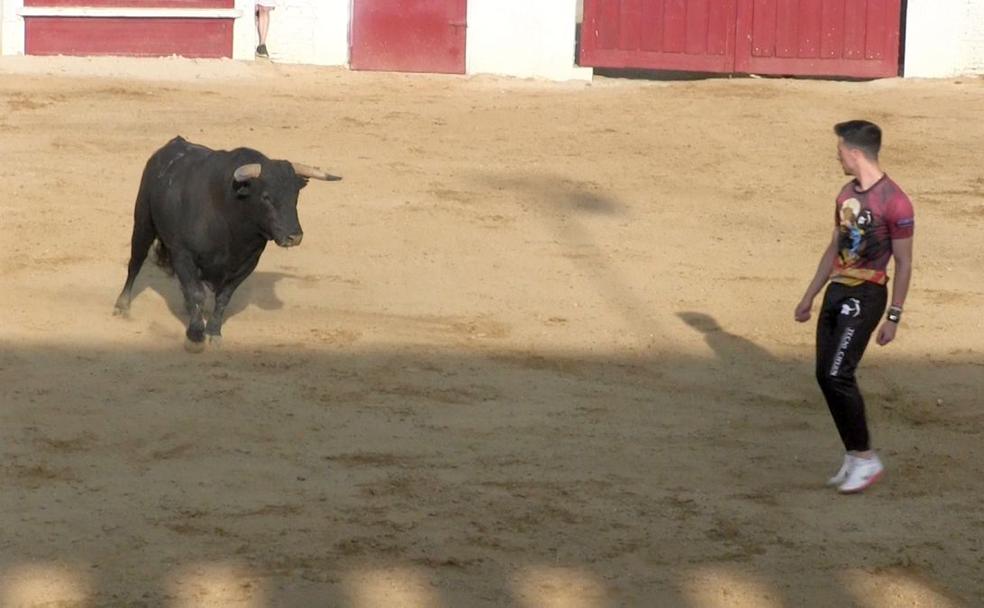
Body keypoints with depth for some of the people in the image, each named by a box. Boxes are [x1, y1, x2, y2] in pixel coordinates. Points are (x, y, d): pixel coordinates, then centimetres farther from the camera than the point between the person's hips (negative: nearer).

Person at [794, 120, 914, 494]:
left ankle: (866, 459, -2)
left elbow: (904, 263, -12)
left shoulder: (894, 203, -15)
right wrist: (809, 296, 22)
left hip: (866, 296, -8)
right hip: (837, 291, 8)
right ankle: (853, 457, 16)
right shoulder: (848, 194, 11)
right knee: (825, 376, 6)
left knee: (837, 376, -14)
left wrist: (893, 317, -13)